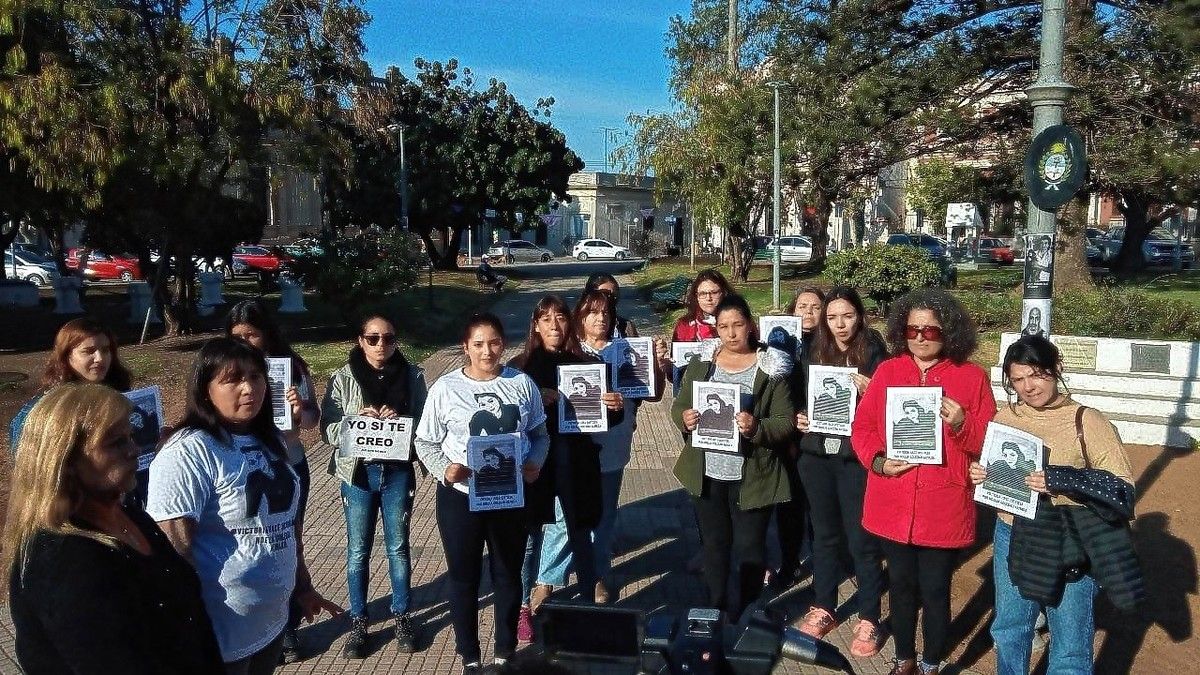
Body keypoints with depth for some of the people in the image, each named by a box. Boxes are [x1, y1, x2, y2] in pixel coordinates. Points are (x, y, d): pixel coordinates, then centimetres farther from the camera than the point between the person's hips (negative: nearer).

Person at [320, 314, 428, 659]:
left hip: (398, 472, 1)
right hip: (358, 472, 0)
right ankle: (358, 621, 26)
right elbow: (328, 429, -5)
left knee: (398, 547, 12)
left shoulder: (412, 375, -2)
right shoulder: (343, 378, -4)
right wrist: (356, 421, -22)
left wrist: (400, 420, -19)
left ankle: (402, 616, 29)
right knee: (358, 550, 10)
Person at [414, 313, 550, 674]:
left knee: (508, 575, 16)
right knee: (464, 577, 12)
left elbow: (540, 434, 7)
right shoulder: (445, 387, -6)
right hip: (459, 496, -1)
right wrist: (444, 470, -19)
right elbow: (425, 442, -1)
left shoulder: (522, 383, -2)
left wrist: (535, 462, -12)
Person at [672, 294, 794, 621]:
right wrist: (684, 418, -14)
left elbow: (785, 422, -7)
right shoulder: (700, 362, 5)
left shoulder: (771, 367, -5)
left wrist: (756, 428, -26)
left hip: (752, 477, -3)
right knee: (714, 544, 17)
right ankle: (715, 609, 33)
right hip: (707, 473, 3)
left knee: (750, 547, 7)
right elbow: (678, 406, 9)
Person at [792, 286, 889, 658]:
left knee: (861, 538, 2)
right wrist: (800, 418, -3)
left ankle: (868, 619, 17)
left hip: (856, 456, -4)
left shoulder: (874, 352, -5)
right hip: (817, 454, 4)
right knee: (824, 533, 15)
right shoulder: (814, 352, 7)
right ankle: (823, 608, 29)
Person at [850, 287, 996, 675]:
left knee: (935, 590, 10)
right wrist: (878, 461, -12)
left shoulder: (972, 377, -3)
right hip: (892, 505, 2)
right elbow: (862, 427, 5)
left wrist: (961, 425, -21)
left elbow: (989, 441, -2)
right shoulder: (886, 371, 3)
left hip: (943, 508, -2)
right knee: (901, 585, 17)